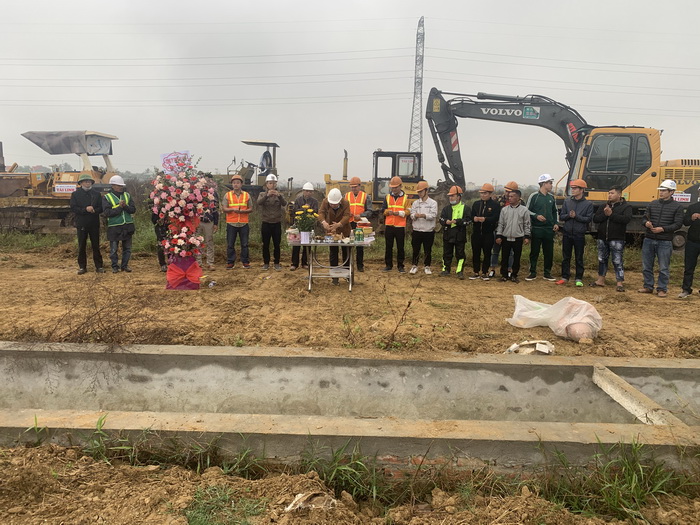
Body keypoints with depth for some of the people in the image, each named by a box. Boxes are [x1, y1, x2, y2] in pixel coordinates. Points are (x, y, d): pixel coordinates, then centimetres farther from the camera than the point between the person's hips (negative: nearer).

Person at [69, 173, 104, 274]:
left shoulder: (97, 194, 8)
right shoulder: (75, 194, 4)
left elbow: (101, 208, 2)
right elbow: (73, 208, -5)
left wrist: (94, 210, -18)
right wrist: (85, 209, -18)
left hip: (94, 224, 1)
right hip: (81, 224, -1)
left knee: (96, 246, 4)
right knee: (82, 247, 5)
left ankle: (99, 266, 10)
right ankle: (82, 267, 12)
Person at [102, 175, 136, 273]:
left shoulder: (127, 196, 11)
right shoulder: (106, 198, -1)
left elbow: (133, 210, 2)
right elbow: (107, 212, -12)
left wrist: (125, 206, -16)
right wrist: (119, 207, -16)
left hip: (128, 226, 3)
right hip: (114, 227, -3)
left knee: (127, 248, 9)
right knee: (114, 249, 3)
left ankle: (125, 265, 20)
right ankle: (115, 266, 16)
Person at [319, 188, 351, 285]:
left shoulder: (345, 203, -17)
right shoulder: (325, 202, -12)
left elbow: (347, 216, -26)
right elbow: (321, 212, -19)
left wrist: (339, 224, -44)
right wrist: (323, 222, -41)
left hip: (344, 231, 0)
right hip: (331, 231, 1)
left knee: (346, 252, 9)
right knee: (333, 253, 4)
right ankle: (335, 276, 9)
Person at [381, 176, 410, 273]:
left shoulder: (405, 197, 2)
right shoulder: (388, 197, 10)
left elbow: (407, 212, -3)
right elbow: (383, 210, 8)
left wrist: (399, 213, -19)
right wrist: (387, 211, -12)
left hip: (400, 226, -2)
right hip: (389, 226, 2)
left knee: (400, 247, 4)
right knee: (388, 247, 6)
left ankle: (400, 266, 12)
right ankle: (388, 265, 15)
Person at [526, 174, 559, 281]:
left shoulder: (551, 197, 12)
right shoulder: (534, 196, -4)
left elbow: (555, 212, 21)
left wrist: (556, 223, 8)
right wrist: (536, 216, -17)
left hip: (549, 229, 5)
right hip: (536, 229, -5)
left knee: (549, 252, 7)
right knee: (534, 252, 1)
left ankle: (547, 273, 17)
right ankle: (533, 273, 11)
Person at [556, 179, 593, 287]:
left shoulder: (588, 204, -1)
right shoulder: (567, 202, 8)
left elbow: (588, 219, -8)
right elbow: (561, 216, 5)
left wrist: (576, 216, -18)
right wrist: (569, 215, -14)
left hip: (579, 235, -3)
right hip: (567, 234, 3)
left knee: (579, 258, 5)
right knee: (566, 257, 8)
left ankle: (579, 278, 13)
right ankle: (565, 277, 17)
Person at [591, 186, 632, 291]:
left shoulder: (626, 206, -2)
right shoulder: (604, 206, 13)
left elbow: (626, 219, -20)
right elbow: (595, 219, 2)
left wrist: (611, 214, -19)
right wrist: (604, 214, -15)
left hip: (617, 239, -5)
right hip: (602, 238, 6)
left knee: (617, 261, -4)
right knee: (602, 259, 13)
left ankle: (620, 283, 1)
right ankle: (601, 280, 24)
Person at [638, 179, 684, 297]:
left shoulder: (677, 206, -1)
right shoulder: (652, 204, 9)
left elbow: (678, 224, -5)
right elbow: (644, 218, 13)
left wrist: (663, 229, -17)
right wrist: (646, 223, -10)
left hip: (665, 242, -4)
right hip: (649, 240, 4)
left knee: (663, 268, 2)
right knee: (646, 266, 10)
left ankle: (662, 289, 14)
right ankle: (648, 286, 22)